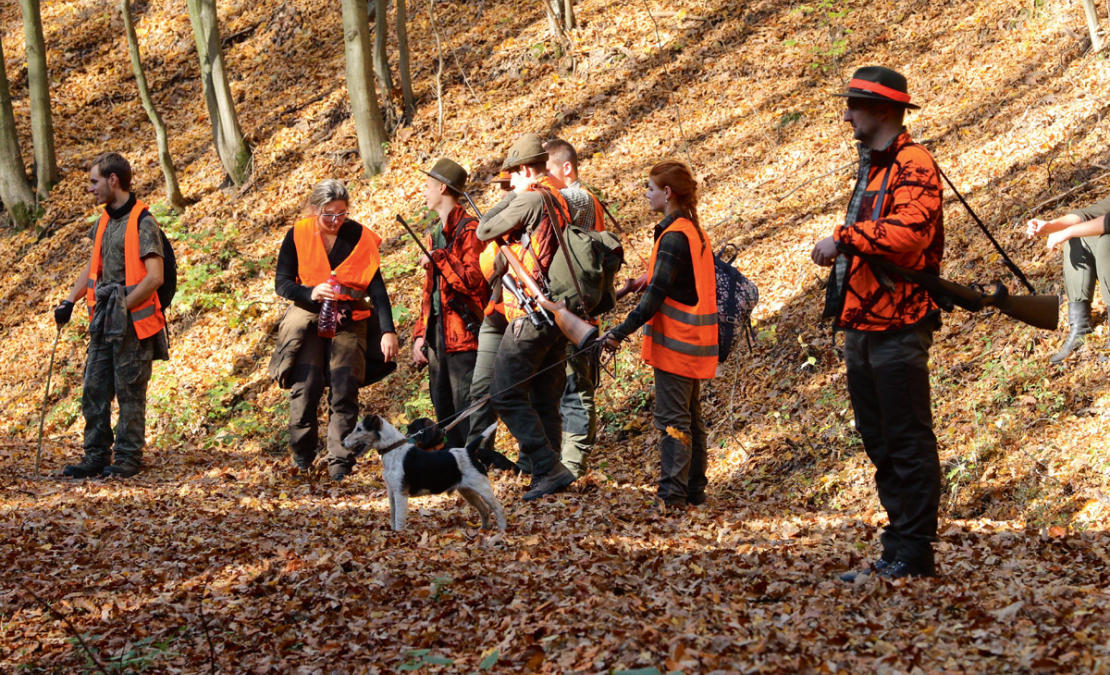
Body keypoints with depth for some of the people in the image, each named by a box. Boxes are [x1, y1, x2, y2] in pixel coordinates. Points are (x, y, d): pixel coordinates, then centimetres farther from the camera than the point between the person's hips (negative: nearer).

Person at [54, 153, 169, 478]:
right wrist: (69, 302, 14)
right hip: (104, 323, 8)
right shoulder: (104, 221, 14)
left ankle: (128, 458, 7)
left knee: (129, 391, -1)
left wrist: (122, 307, -18)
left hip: (133, 324, -8)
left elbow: (154, 277, -18)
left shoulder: (142, 223, -12)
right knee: (94, 390, 7)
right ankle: (96, 456, 14)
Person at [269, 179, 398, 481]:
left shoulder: (360, 237, -4)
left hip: (350, 320, 0)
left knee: (344, 388, -9)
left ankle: (341, 463, -5)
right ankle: (302, 453, 6)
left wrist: (388, 331, -17)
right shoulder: (298, 235, -3)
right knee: (305, 383, -13)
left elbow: (377, 288, -7)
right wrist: (310, 293, -20)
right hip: (308, 317, 0)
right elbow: (282, 283, 0)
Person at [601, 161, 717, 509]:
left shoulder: (673, 237, -16)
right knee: (691, 417, 13)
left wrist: (623, 330, -22)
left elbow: (656, 293, -21)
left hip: (674, 343, -9)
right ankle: (695, 491, 17)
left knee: (672, 418, -7)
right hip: (695, 343, 9)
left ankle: (672, 494, -7)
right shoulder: (697, 234, 13)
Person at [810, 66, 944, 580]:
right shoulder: (872, 167, 21)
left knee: (908, 443, -5)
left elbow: (906, 233, -26)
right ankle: (896, 552, 18)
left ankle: (915, 555, -1)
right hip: (863, 326, 10)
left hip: (898, 329, -10)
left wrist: (842, 238, -22)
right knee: (880, 443, 12)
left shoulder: (914, 165, -11)